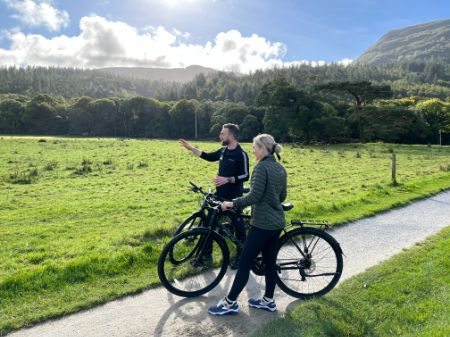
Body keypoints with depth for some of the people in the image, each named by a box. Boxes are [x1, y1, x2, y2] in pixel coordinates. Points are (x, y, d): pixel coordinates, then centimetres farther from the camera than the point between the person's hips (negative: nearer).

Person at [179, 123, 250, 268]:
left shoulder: (241, 154, -15)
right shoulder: (223, 151, 7)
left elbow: (245, 176, -17)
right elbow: (208, 157, 19)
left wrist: (227, 179, -28)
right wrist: (191, 148, 16)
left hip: (234, 197, -7)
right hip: (219, 194, 8)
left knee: (237, 225, 6)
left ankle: (241, 255, 24)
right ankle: (207, 254, 22)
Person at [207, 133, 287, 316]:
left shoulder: (261, 167, -16)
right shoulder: (280, 168, 10)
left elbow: (254, 196, -22)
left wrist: (232, 203, -14)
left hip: (262, 223, -9)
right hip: (277, 222, 9)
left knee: (244, 263, 1)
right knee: (270, 262, 17)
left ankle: (230, 303, 11)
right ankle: (268, 300, 29)